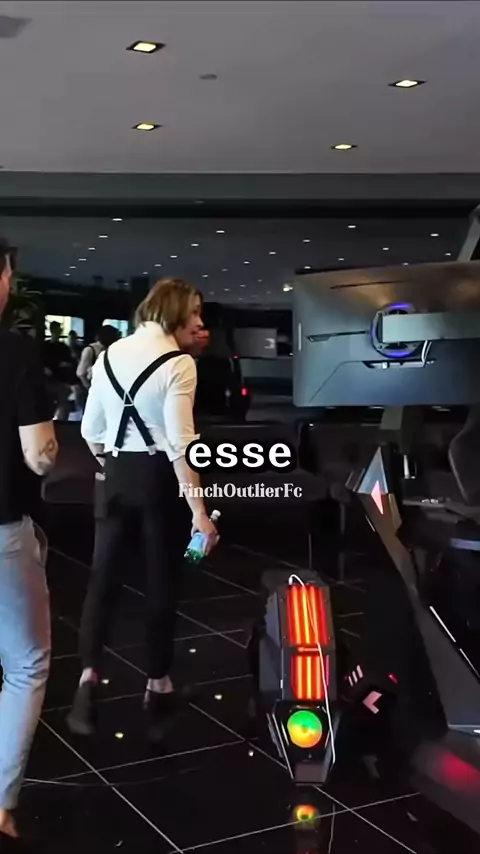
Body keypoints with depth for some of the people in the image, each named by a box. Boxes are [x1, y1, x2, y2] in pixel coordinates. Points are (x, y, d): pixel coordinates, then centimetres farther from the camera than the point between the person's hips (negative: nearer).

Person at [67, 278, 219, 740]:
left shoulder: (109, 355, 6)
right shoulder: (178, 364, -13)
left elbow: (90, 430, 10)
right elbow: (179, 444, -20)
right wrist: (199, 511, -18)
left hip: (118, 474, 5)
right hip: (159, 476, -5)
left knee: (103, 576, 10)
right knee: (161, 581, 9)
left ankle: (88, 677, 1)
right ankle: (158, 686, 22)